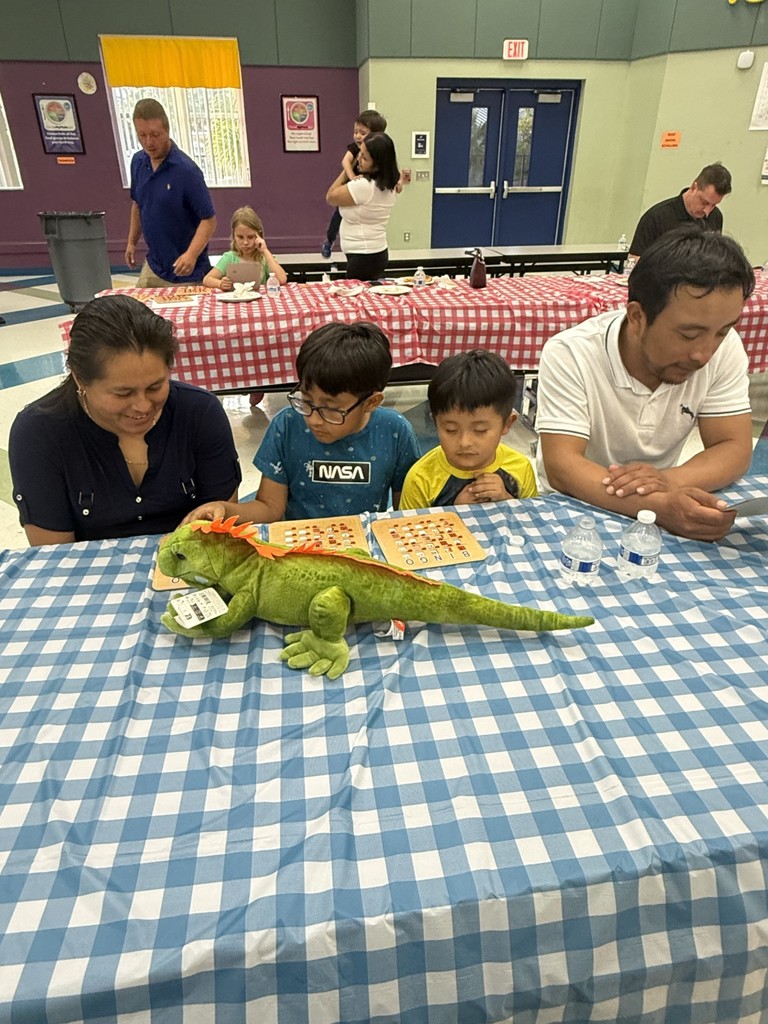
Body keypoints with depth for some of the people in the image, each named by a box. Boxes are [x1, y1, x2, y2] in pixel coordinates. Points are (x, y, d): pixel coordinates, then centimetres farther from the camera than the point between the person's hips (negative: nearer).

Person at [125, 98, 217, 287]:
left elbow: (209, 219, -18)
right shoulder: (138, 162, 3)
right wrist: (132, 242, 18)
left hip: (185, 273, -6)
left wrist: (191, 254, -31)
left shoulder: (186, 170, -17)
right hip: (153, 266, 6)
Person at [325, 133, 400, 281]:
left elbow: (331, 197, -6)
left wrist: (347, 170, 3)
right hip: (377, 253, 9)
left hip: (362, 258, -9)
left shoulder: (363, 186, -24)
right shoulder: (387, 184, 4)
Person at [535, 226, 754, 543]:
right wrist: (660, 507, -41)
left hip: (662, 504, 3)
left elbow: (735, 448, -7)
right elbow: (561, 466, -26)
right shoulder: (569, 354, -22)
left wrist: (669, 481, -28)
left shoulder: (725, 348, -10)